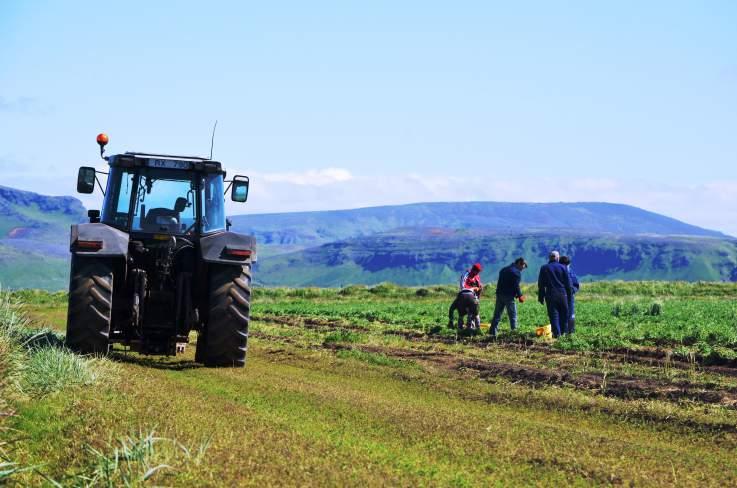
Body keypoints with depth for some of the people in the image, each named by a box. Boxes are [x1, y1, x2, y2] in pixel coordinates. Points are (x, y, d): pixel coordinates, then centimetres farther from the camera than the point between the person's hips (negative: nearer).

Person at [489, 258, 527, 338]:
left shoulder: (504, 270, 18)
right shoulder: (517, 272, -8)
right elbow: (516, 286, -14)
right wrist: (520, 296, -3)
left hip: (499, 294, 7)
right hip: (509, 296, -7)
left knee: (497, 315, 10)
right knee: (513, 315, 0)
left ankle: (492, 332, 9)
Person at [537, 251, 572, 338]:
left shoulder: (544, 268, 4)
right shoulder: (563, 267, 3)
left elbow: (541, 284, 6)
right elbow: (568, 283, 3)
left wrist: (541, 297, 11)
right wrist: (569, 295, 11)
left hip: (550, 295, 0)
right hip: (562, 295, 0)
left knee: (553, 315, 0)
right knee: (563, 314, 11)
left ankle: (557, 333, -8)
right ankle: (564, 332, 13)